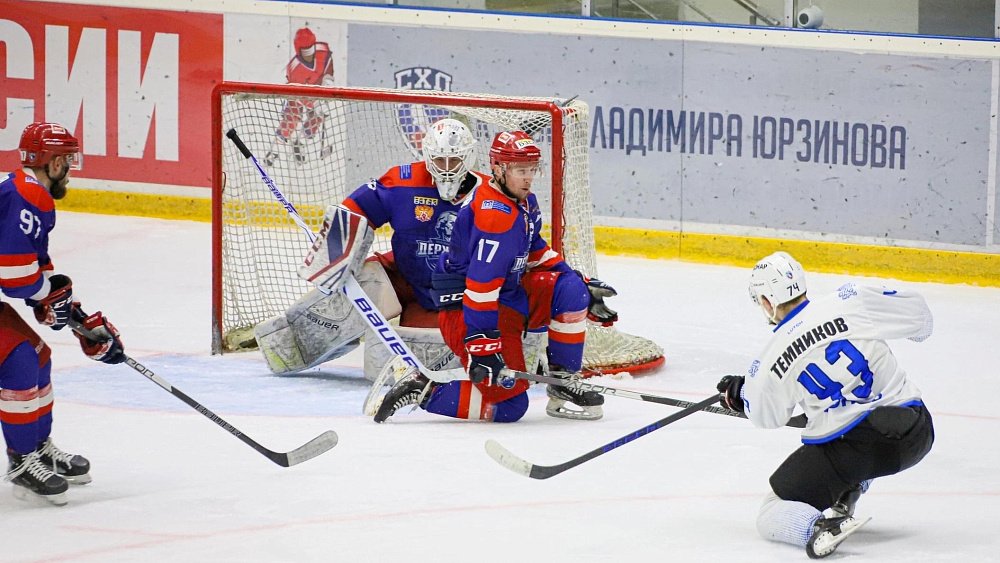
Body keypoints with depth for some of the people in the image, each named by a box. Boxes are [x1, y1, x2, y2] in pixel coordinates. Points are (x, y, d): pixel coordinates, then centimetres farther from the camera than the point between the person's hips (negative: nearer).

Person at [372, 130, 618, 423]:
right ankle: (422, 389, -7)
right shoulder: (496, 216, -25)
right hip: (466, 311, -10)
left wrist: (584, 287, 19)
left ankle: (563, 382, 4)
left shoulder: (525, 203, 8)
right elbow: (481, 282, -29)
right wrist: (482, 343, -30)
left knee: (571, 290, -3)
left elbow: (536, 253, 24)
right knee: (509, 404, -14)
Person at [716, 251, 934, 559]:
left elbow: (766, 417, 17)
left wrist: (738, 394, 39)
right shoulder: (853, 301, -2)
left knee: (771, 517, 11)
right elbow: (916, 312, 7)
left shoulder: (771, 360, 0)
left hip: (846, 448, -3)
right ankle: (844, 496, 18)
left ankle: (819, 526, -22)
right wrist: (919, 327, 32)